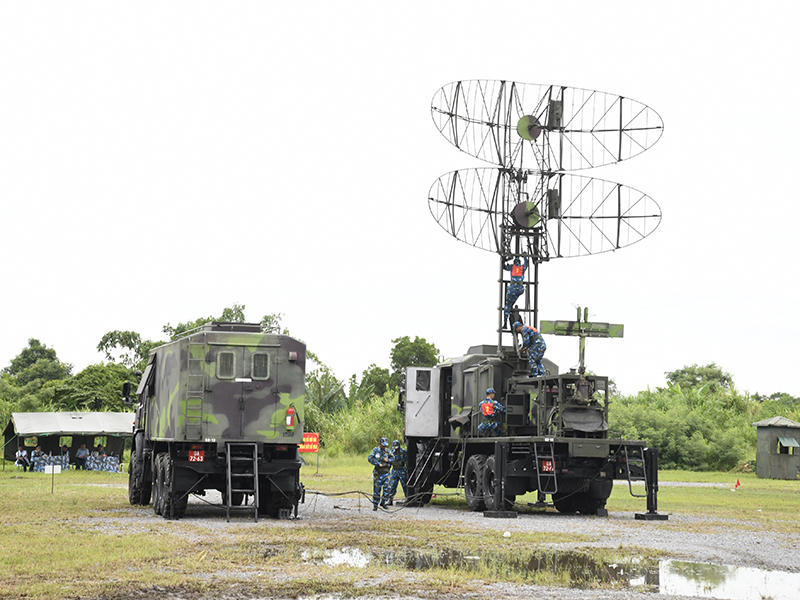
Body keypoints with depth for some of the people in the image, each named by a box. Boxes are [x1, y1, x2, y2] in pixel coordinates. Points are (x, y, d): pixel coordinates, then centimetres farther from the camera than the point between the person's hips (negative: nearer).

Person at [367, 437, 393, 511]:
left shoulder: (387, 451, 7)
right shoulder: (376, 450, -4)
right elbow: (370, 458, -14)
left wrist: (388, 460, -10)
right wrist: (378, 463, -23)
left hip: (386, 473, 4)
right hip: (378, 473, -4)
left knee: (386, 488, 1)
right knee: (376, 489, -3)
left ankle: (383, 502, 17)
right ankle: (375, 504, 5)